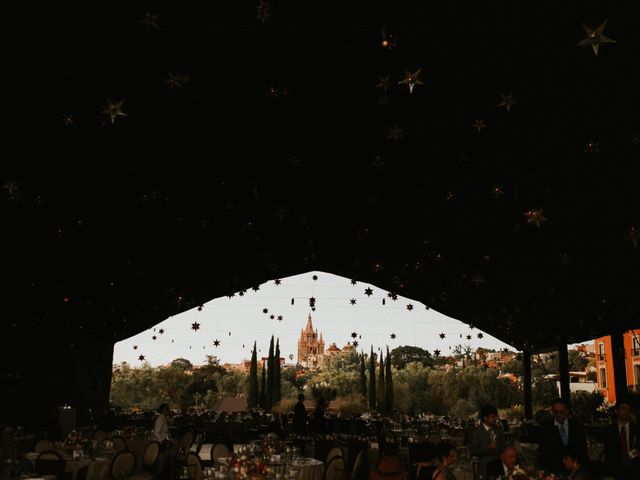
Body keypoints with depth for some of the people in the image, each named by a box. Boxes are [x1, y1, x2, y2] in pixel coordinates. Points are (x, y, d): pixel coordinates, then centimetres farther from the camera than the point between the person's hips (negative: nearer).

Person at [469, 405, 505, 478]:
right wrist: (488, 447, -21)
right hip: (485, 468, -4)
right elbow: (472, 451, -12)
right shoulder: (477, 433, -8)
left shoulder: (498, 430, 7)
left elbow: (503, 447, 15)